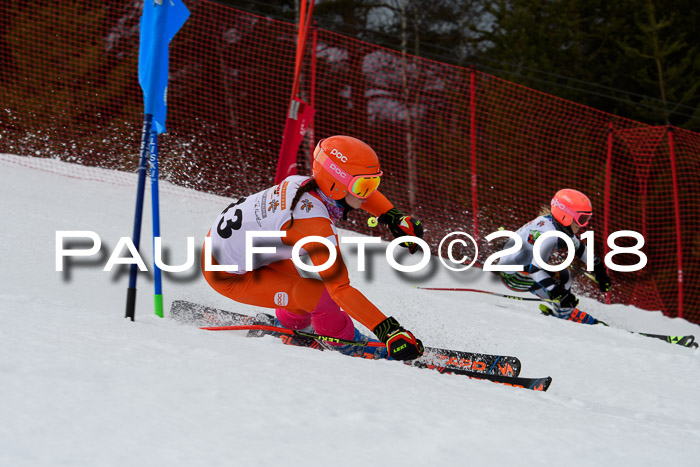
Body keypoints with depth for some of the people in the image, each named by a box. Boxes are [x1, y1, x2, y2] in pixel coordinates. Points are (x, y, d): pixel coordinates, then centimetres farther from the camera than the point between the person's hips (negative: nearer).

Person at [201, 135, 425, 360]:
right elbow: (340, 289, -35)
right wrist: (388, 330, -37)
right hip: (228, 277, -9)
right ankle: (345, 341, 11)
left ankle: (291, 325, 37)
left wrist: (394, 218, 7)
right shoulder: (314, 224, -33)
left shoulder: (307, 183, -10)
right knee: (322, 295, -15)